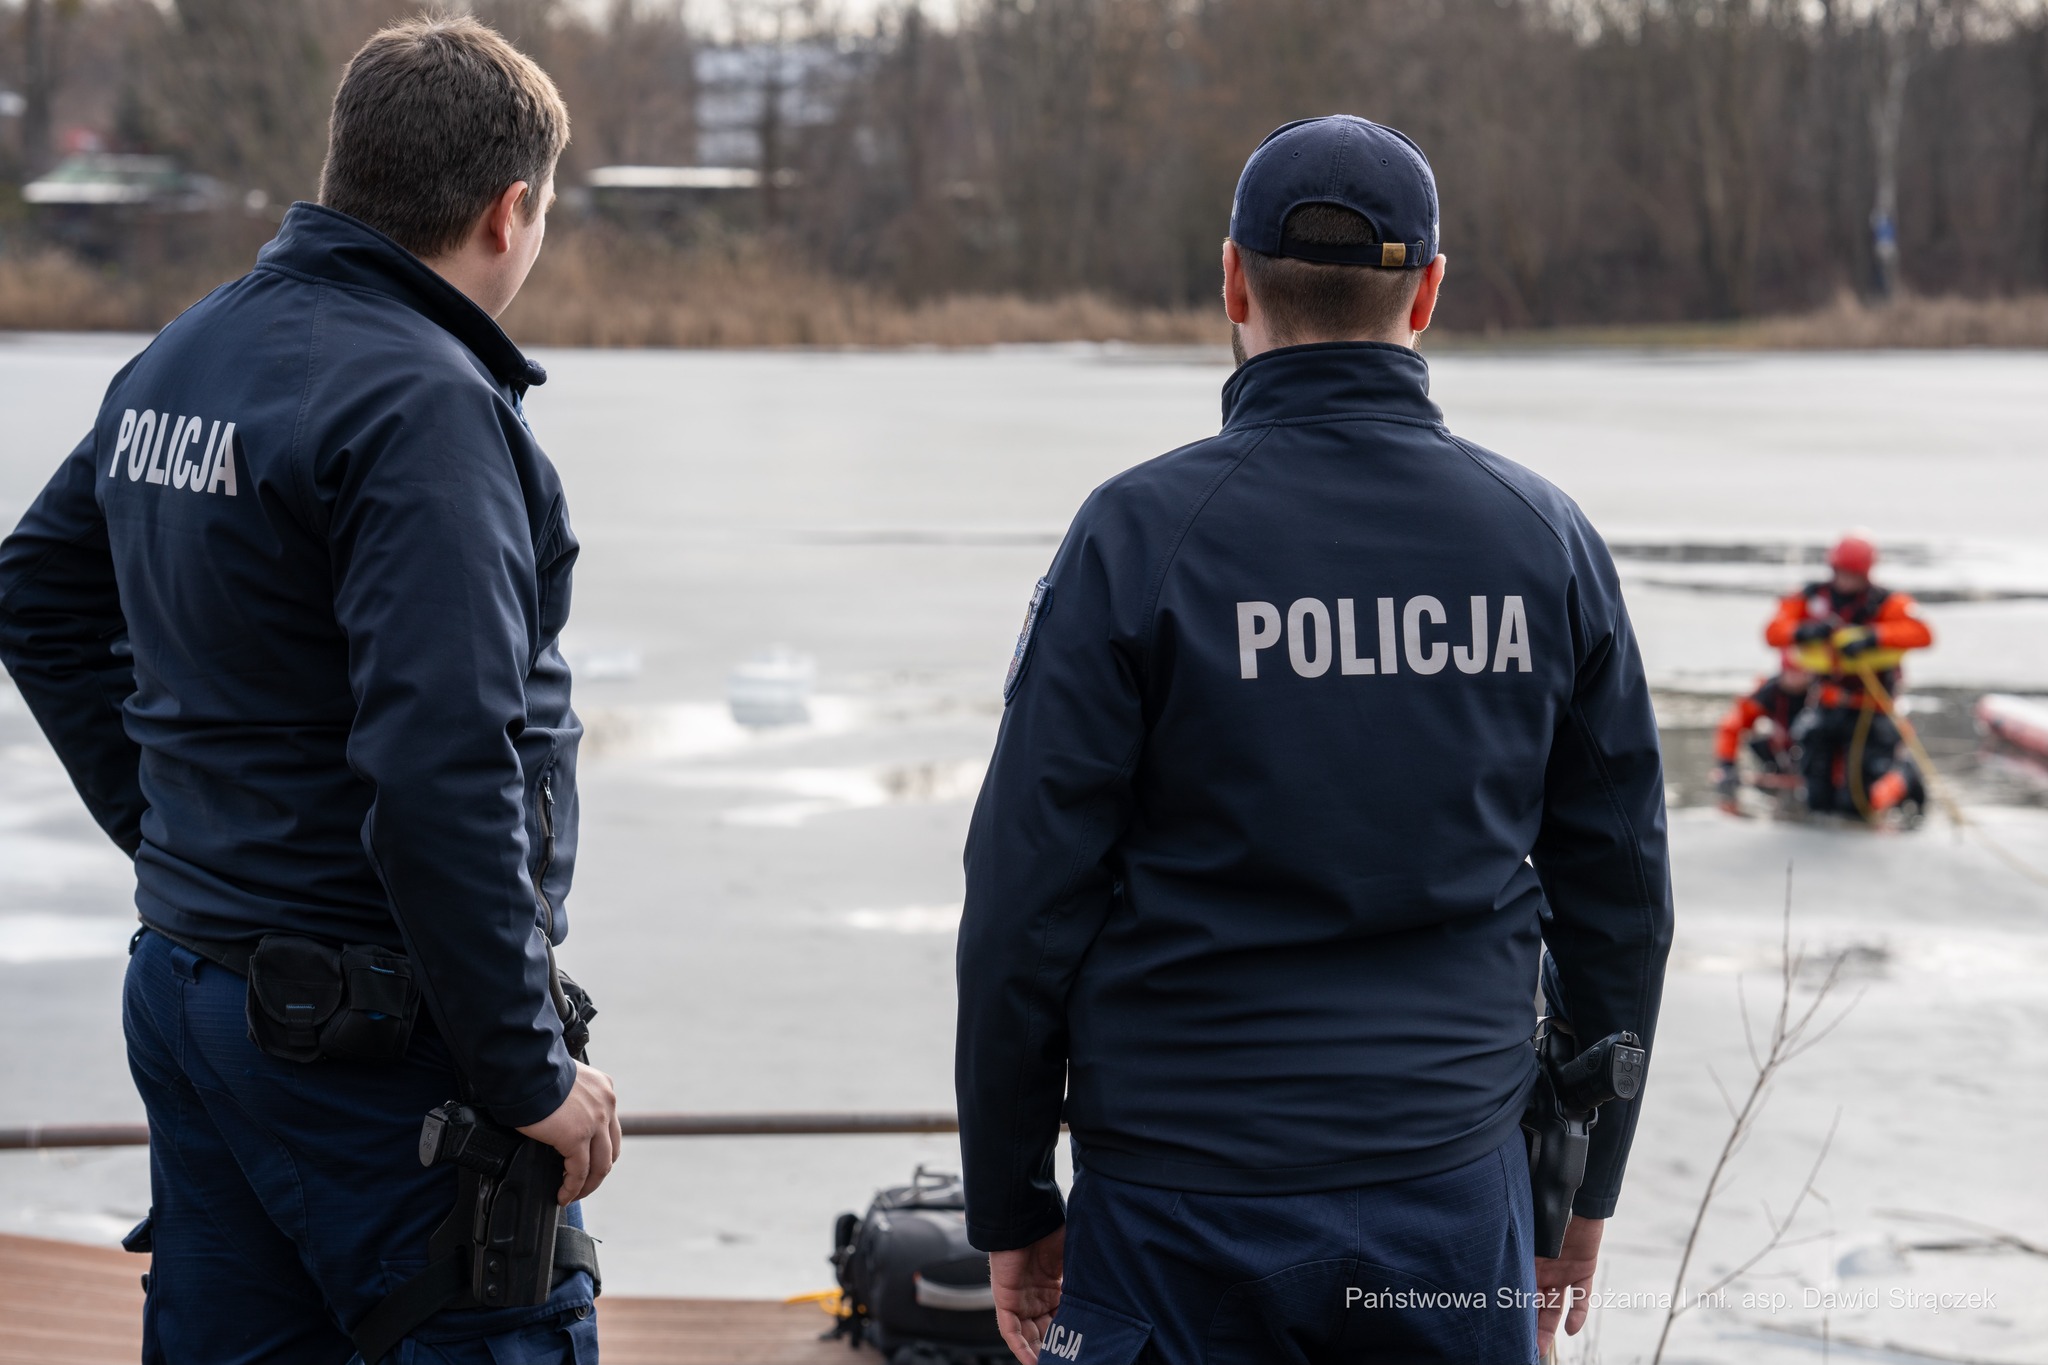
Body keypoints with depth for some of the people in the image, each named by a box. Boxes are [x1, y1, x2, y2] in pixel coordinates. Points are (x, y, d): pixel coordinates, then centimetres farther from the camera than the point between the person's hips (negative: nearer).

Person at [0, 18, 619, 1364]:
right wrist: (530, 1071, -18)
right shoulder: (424, 404, -19)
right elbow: (438, 770, -26)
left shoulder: (179, 359, 10)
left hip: (188, 987, 9)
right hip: (376, 1037, -9)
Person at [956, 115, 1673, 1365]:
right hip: (1457, 1205, 3)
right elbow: (1621, 899, 9)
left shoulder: (1139, 535, -8)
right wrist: (1586, 1185, 19)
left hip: (1186, 1217, -3)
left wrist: (1011, 1209, 3)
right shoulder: (1547, 541, 3)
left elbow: (1028, 900, -7)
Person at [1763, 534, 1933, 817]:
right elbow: (1773, 632, -8)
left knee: (1860, 802, -11)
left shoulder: (1884, 603, -12)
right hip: (1827, 708, 5)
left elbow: (1921, 634, -28)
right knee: (1820, 802, 6)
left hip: (1869, 713, -5)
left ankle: (1907, 782, 20)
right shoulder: (1811, 598, 1)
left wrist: (1872, 637, -41)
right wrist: (1803, 631, -30)